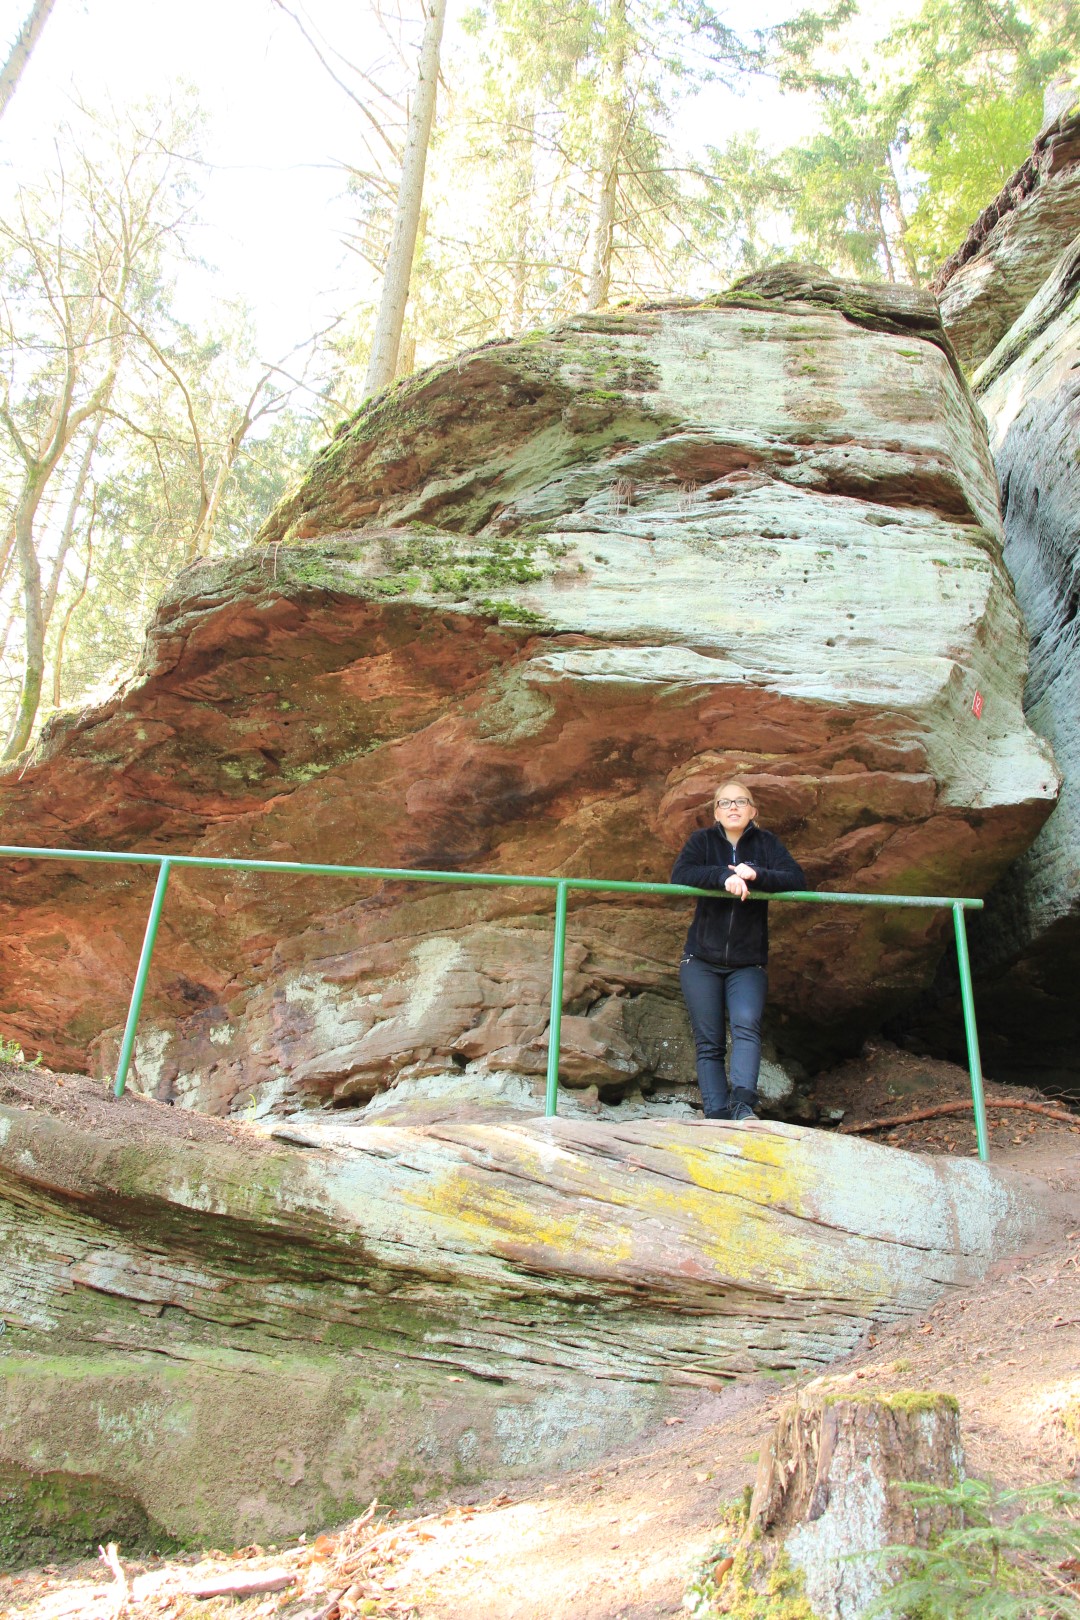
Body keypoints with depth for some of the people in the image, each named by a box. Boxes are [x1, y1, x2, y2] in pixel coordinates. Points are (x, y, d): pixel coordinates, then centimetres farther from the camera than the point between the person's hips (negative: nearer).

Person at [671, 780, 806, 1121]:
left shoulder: (765, 843, 5)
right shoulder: (702, 840, 3)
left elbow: (797, 879, -9)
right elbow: (679, 875, -15)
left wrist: (756, 874, -25)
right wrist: (724, 876, -30)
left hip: (748, 963, 0)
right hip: (701, 961, 0)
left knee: (746, 1025, -24)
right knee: (708, 1042, -3)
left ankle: (742, 1103, -33)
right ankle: (716, 1116, -5)